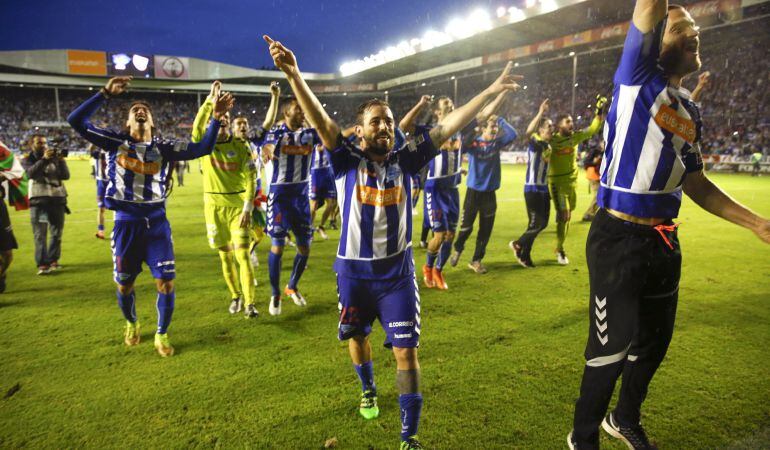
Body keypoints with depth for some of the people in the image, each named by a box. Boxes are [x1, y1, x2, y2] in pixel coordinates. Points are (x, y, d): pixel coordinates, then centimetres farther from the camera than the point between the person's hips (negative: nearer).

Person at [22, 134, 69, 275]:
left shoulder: (54, 157, 11)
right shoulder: (27, 160, 7)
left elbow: (66, 176, -1)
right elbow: (31, 173, -14)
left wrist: (61, 160, -16)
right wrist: (44, 159, -25)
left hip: (57, 198, 2)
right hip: (38, 200, -2)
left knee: (57, 232, 7)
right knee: (40, 234, -6)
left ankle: (53, 260, 19)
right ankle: (42, 264, -7)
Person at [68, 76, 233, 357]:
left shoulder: (163, 147, 2)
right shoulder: (115, 141, 1)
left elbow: (202, 149, -8)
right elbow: (76, 121, -8)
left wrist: (216, 118, -18)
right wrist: (105, 94, -15)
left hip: (156, 221, 0)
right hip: (126, 222, 0)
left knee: (166, 283, -4)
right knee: (124, 284, 12)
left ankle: (161, 336, 17)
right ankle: (131, 324, 42)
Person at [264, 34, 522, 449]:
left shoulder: (404, 160, -2)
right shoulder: (346, 160, -7)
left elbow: (447, 127, -2)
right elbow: (320, 120, -22)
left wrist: (489, 92, -2)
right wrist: (294, 76, -36)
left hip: (397, 270, 0)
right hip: (354, 271, 0)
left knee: (406, 351, -2)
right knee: (357, 336, 21)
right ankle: (368, 389, 52)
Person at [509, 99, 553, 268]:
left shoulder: (548, 145, 12)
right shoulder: (535, 142, -11)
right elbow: (528, 132, -35)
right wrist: (540, 113, -42)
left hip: (544, 189, 8)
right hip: (533, 189, -8)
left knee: (542, 223, 12)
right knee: (536, 224, -8)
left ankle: (525, 255, 23)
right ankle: (518, 244, 16)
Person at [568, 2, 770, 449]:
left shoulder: (691, 110, 14)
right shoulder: (638, 77, -5)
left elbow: (695, 182, 19)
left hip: (664, 240, 8)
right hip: (619, 238, -7)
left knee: (653, 343, 19)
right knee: (612, 348, 1)